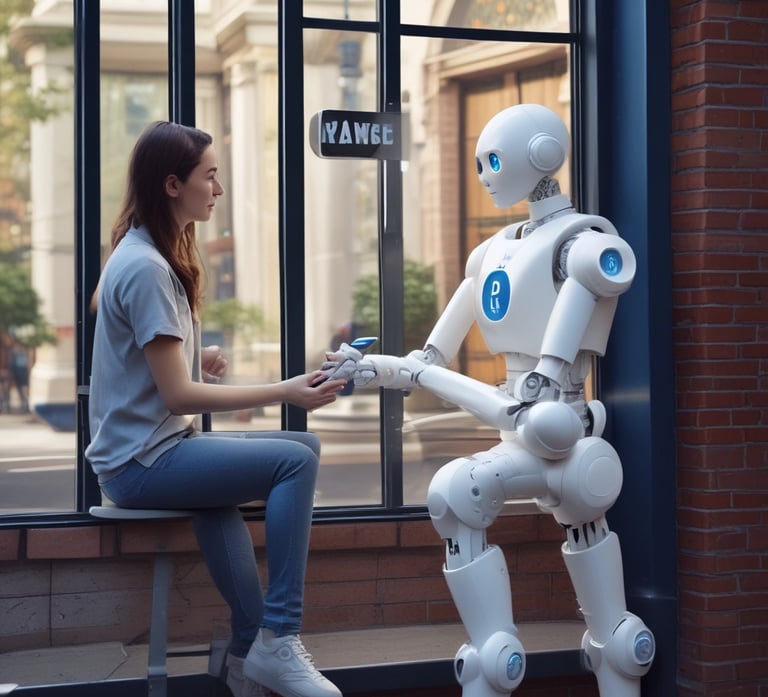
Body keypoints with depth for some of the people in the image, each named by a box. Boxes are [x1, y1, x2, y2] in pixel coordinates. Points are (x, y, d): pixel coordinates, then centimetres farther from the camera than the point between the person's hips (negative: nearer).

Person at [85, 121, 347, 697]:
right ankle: (277, 639, -16)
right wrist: (284, 392, -21)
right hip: (144, 460, -10)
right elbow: (177, 395, -21)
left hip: (160, 445, 10)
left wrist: (192, 358, 5)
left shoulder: (152, 255, 14)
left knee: (303, 447, 3)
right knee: (295, 461, -19)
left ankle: (251, 650, 1)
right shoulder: (147, 268, -18)